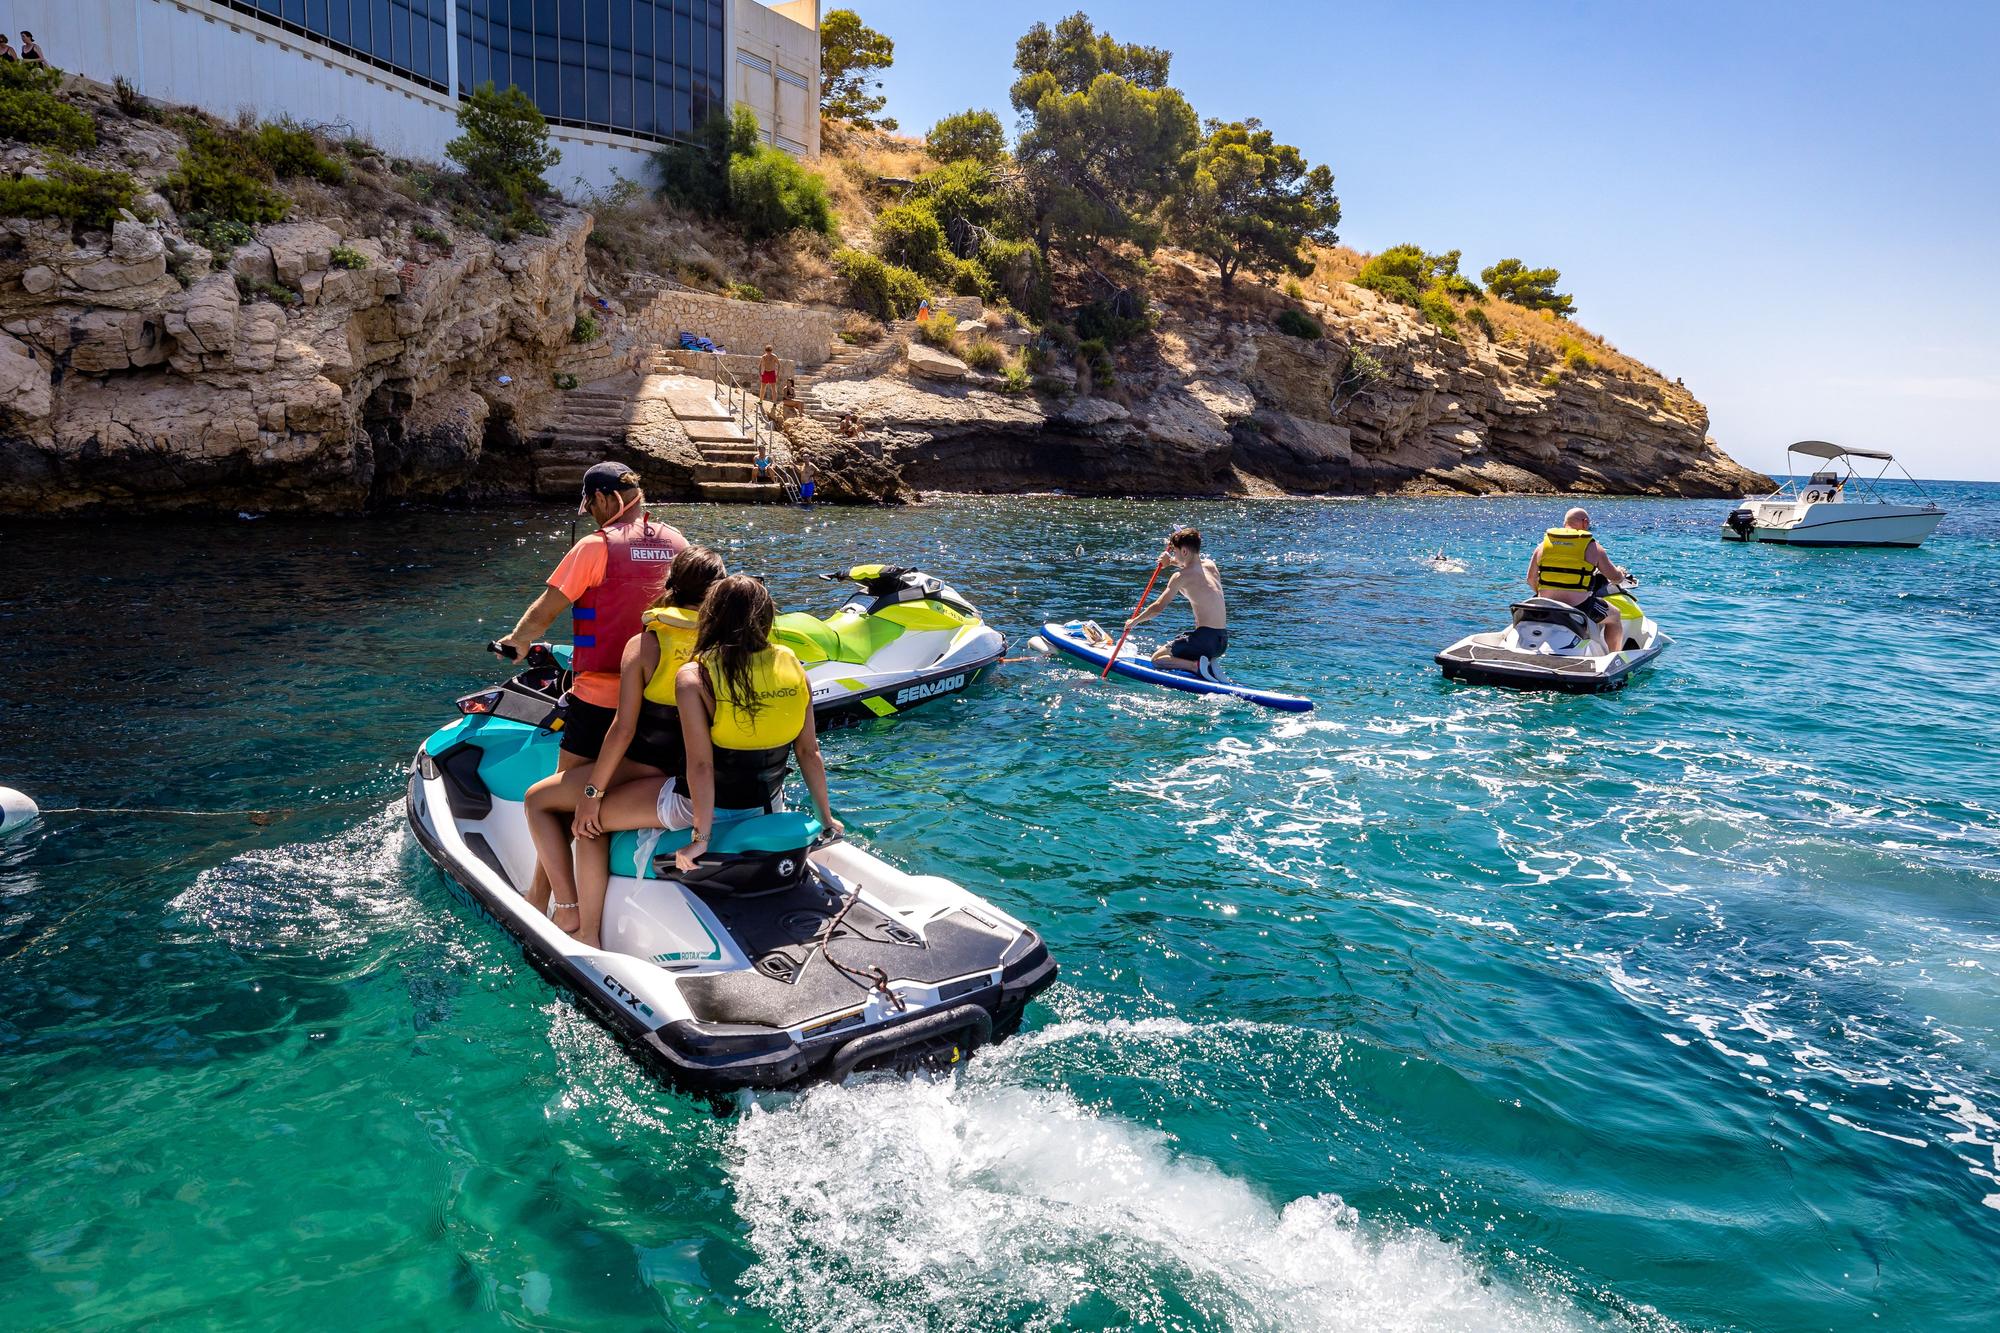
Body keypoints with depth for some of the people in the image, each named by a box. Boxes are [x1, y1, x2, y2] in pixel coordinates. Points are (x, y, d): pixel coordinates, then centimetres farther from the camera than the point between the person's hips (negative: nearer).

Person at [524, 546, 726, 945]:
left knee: (538, 799, 16)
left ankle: (568, 911, 7)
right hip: (708, 781, 5)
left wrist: (592, 792, -7)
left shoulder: (643, 645, -8)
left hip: (646, 773, -5)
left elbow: (624, 729, -13)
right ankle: (589, 929, 27)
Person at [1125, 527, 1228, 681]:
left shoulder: (1181, 577, -11)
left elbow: (1158, 608, -9)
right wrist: (1172, 561, 24)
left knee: (1157, 659, 6)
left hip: (1205, 638, -8)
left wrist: (1134, 621, 5)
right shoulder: (1210, 565, 10)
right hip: (1223, 641, 8)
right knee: (1174, 652, 29)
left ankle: (1197, 666, -14)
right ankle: (1206, 663, 3)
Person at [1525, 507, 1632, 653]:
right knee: (1614, 615, 25)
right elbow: (1616, 578, 7)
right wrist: (1622, 574, 31)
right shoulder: (1592, 547, -1)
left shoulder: (1544, 544, 8)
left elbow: (1530, 580, 14)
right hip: (1579, 608, -3)